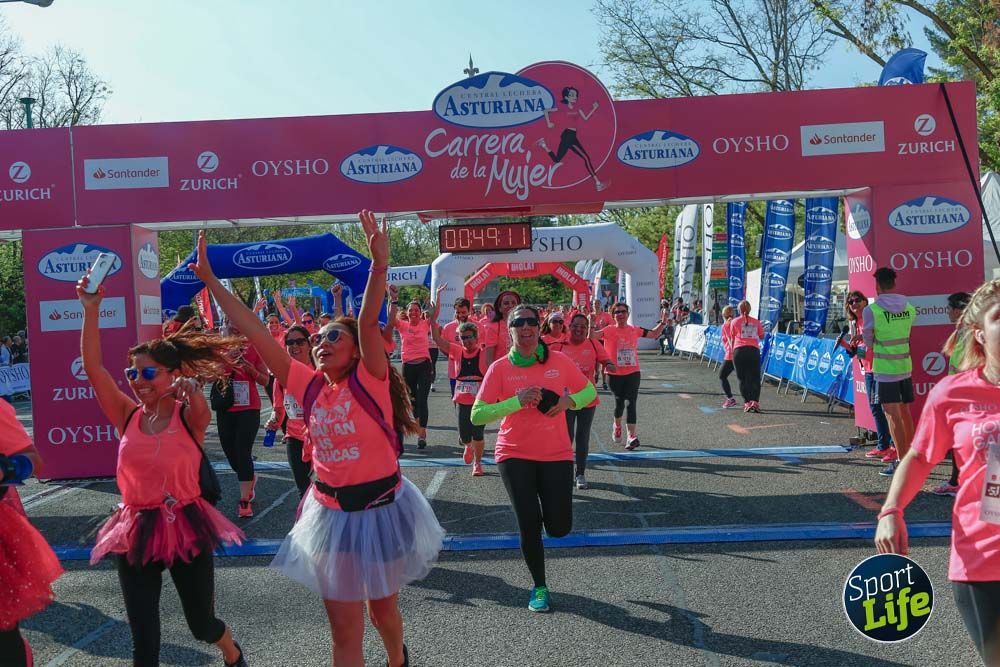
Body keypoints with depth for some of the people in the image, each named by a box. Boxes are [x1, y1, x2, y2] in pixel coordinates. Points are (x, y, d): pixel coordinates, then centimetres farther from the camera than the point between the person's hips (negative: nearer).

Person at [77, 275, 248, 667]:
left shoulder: (189, 418, -8)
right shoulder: (127, 417, 0)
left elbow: (200, 409, -33)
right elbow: (92, 366, -8)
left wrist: (192, 390, -55)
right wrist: (91, 311, -16)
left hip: (186, 526, -2)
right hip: (136, 531, 2)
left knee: (201, 623, 13)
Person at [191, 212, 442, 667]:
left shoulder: (370, 382, -14)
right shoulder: (309, 386, -3)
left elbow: (368, 322, -31)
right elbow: (255, 333, -5)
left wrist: (379, 265, -44)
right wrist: (211, 281, -5)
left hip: (380, 508, -3)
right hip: (331, 516, 3)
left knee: (382, 607, 21)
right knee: (344, 630, 8)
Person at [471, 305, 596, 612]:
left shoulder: (559, 361, -3)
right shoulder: (500, 368, -7)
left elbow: (589, 391, 9)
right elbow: (477, 415, -12)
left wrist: (568, 401, -13)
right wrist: (517, 401, -23)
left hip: (556, 454, 1)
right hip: (515, 455, -1)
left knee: (559, 528, 0)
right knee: (528, 523, -3)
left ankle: (546, 509, 39)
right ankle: (539, 587, 21)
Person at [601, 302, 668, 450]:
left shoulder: (635, 330, 6)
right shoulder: (609, 331, -5)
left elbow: (654, 334, 19)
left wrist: (663, 323, 6)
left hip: (633, 373, 2)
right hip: (614, 374, -2)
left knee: (631, 403, -8)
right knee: (619, 403, 7)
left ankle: (632, 436, -11)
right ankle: (617, 426, 37)